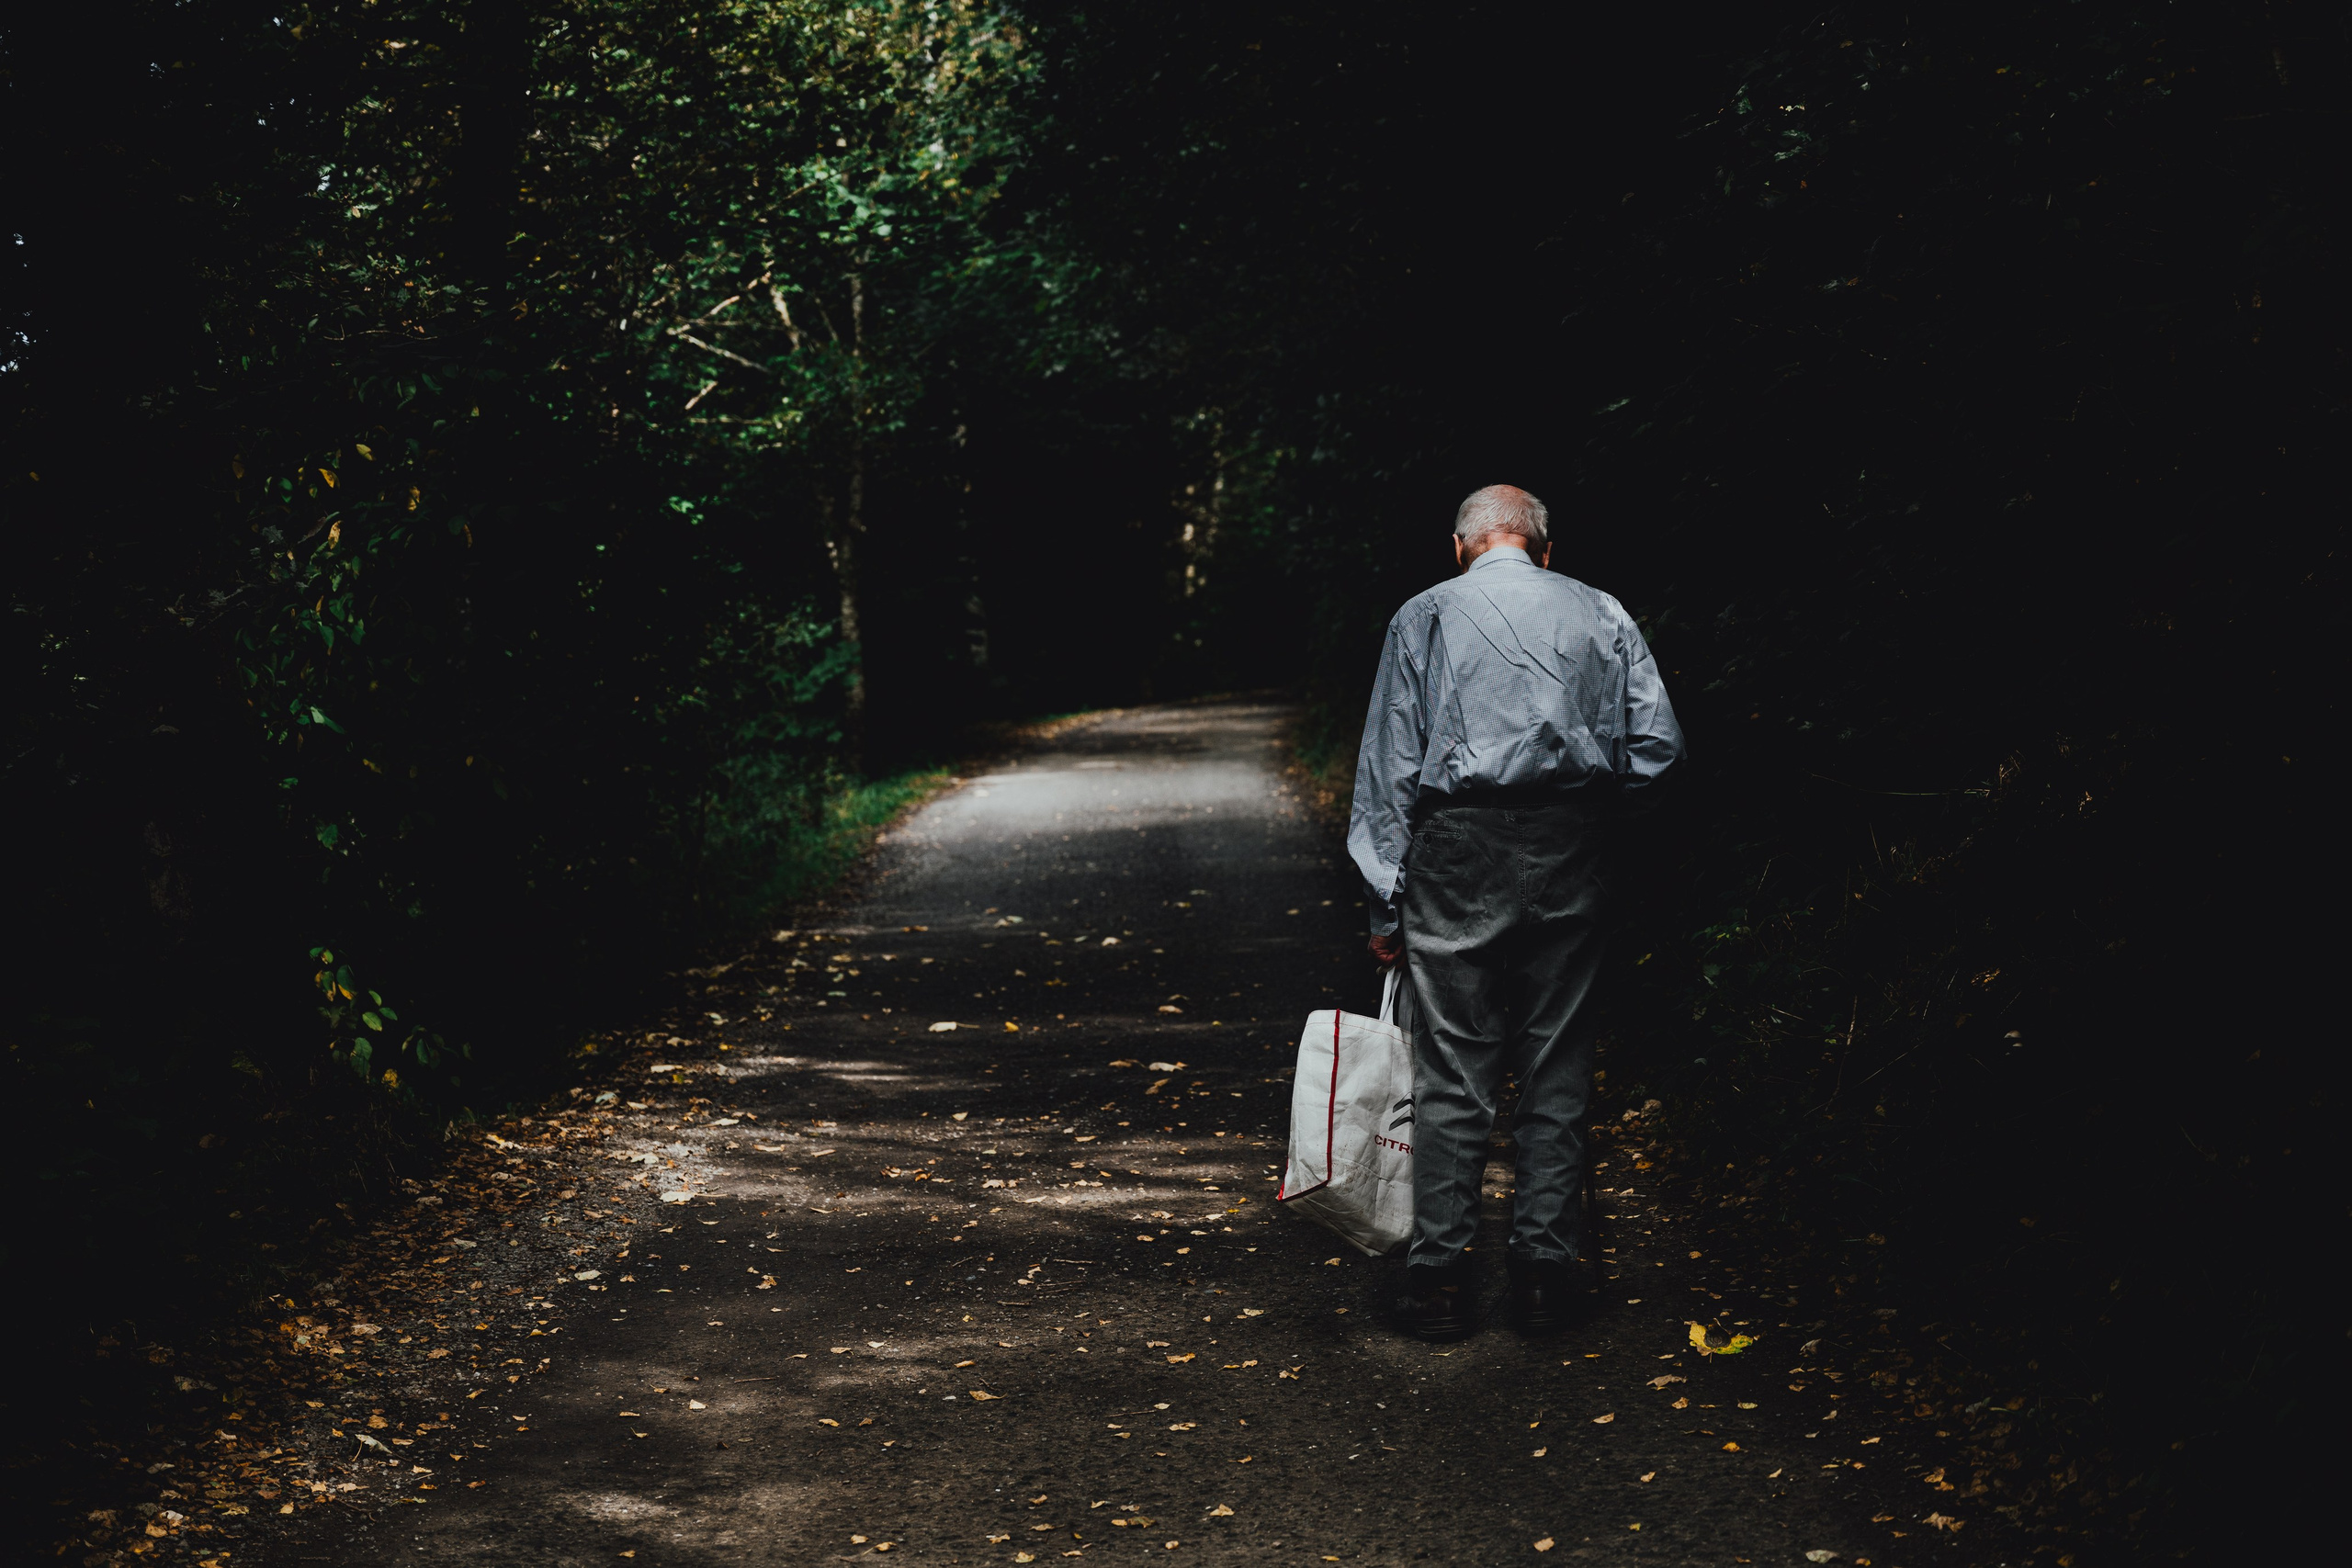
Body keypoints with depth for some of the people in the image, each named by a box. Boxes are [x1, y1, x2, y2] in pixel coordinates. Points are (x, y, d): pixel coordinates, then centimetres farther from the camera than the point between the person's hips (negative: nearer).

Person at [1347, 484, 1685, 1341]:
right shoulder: (1602, 615, 9)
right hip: (1568, 855, 2)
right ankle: (1544, 1271, 10)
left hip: (1458, 853, -1)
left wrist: (1385, 903, 5)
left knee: (1451, 1073, 2)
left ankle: (1439, 1275, 3)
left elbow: (1390, 767, 2)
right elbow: (1657, 744, 2)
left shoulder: (1423, 618, 5)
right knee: (1558, 1069, 8)